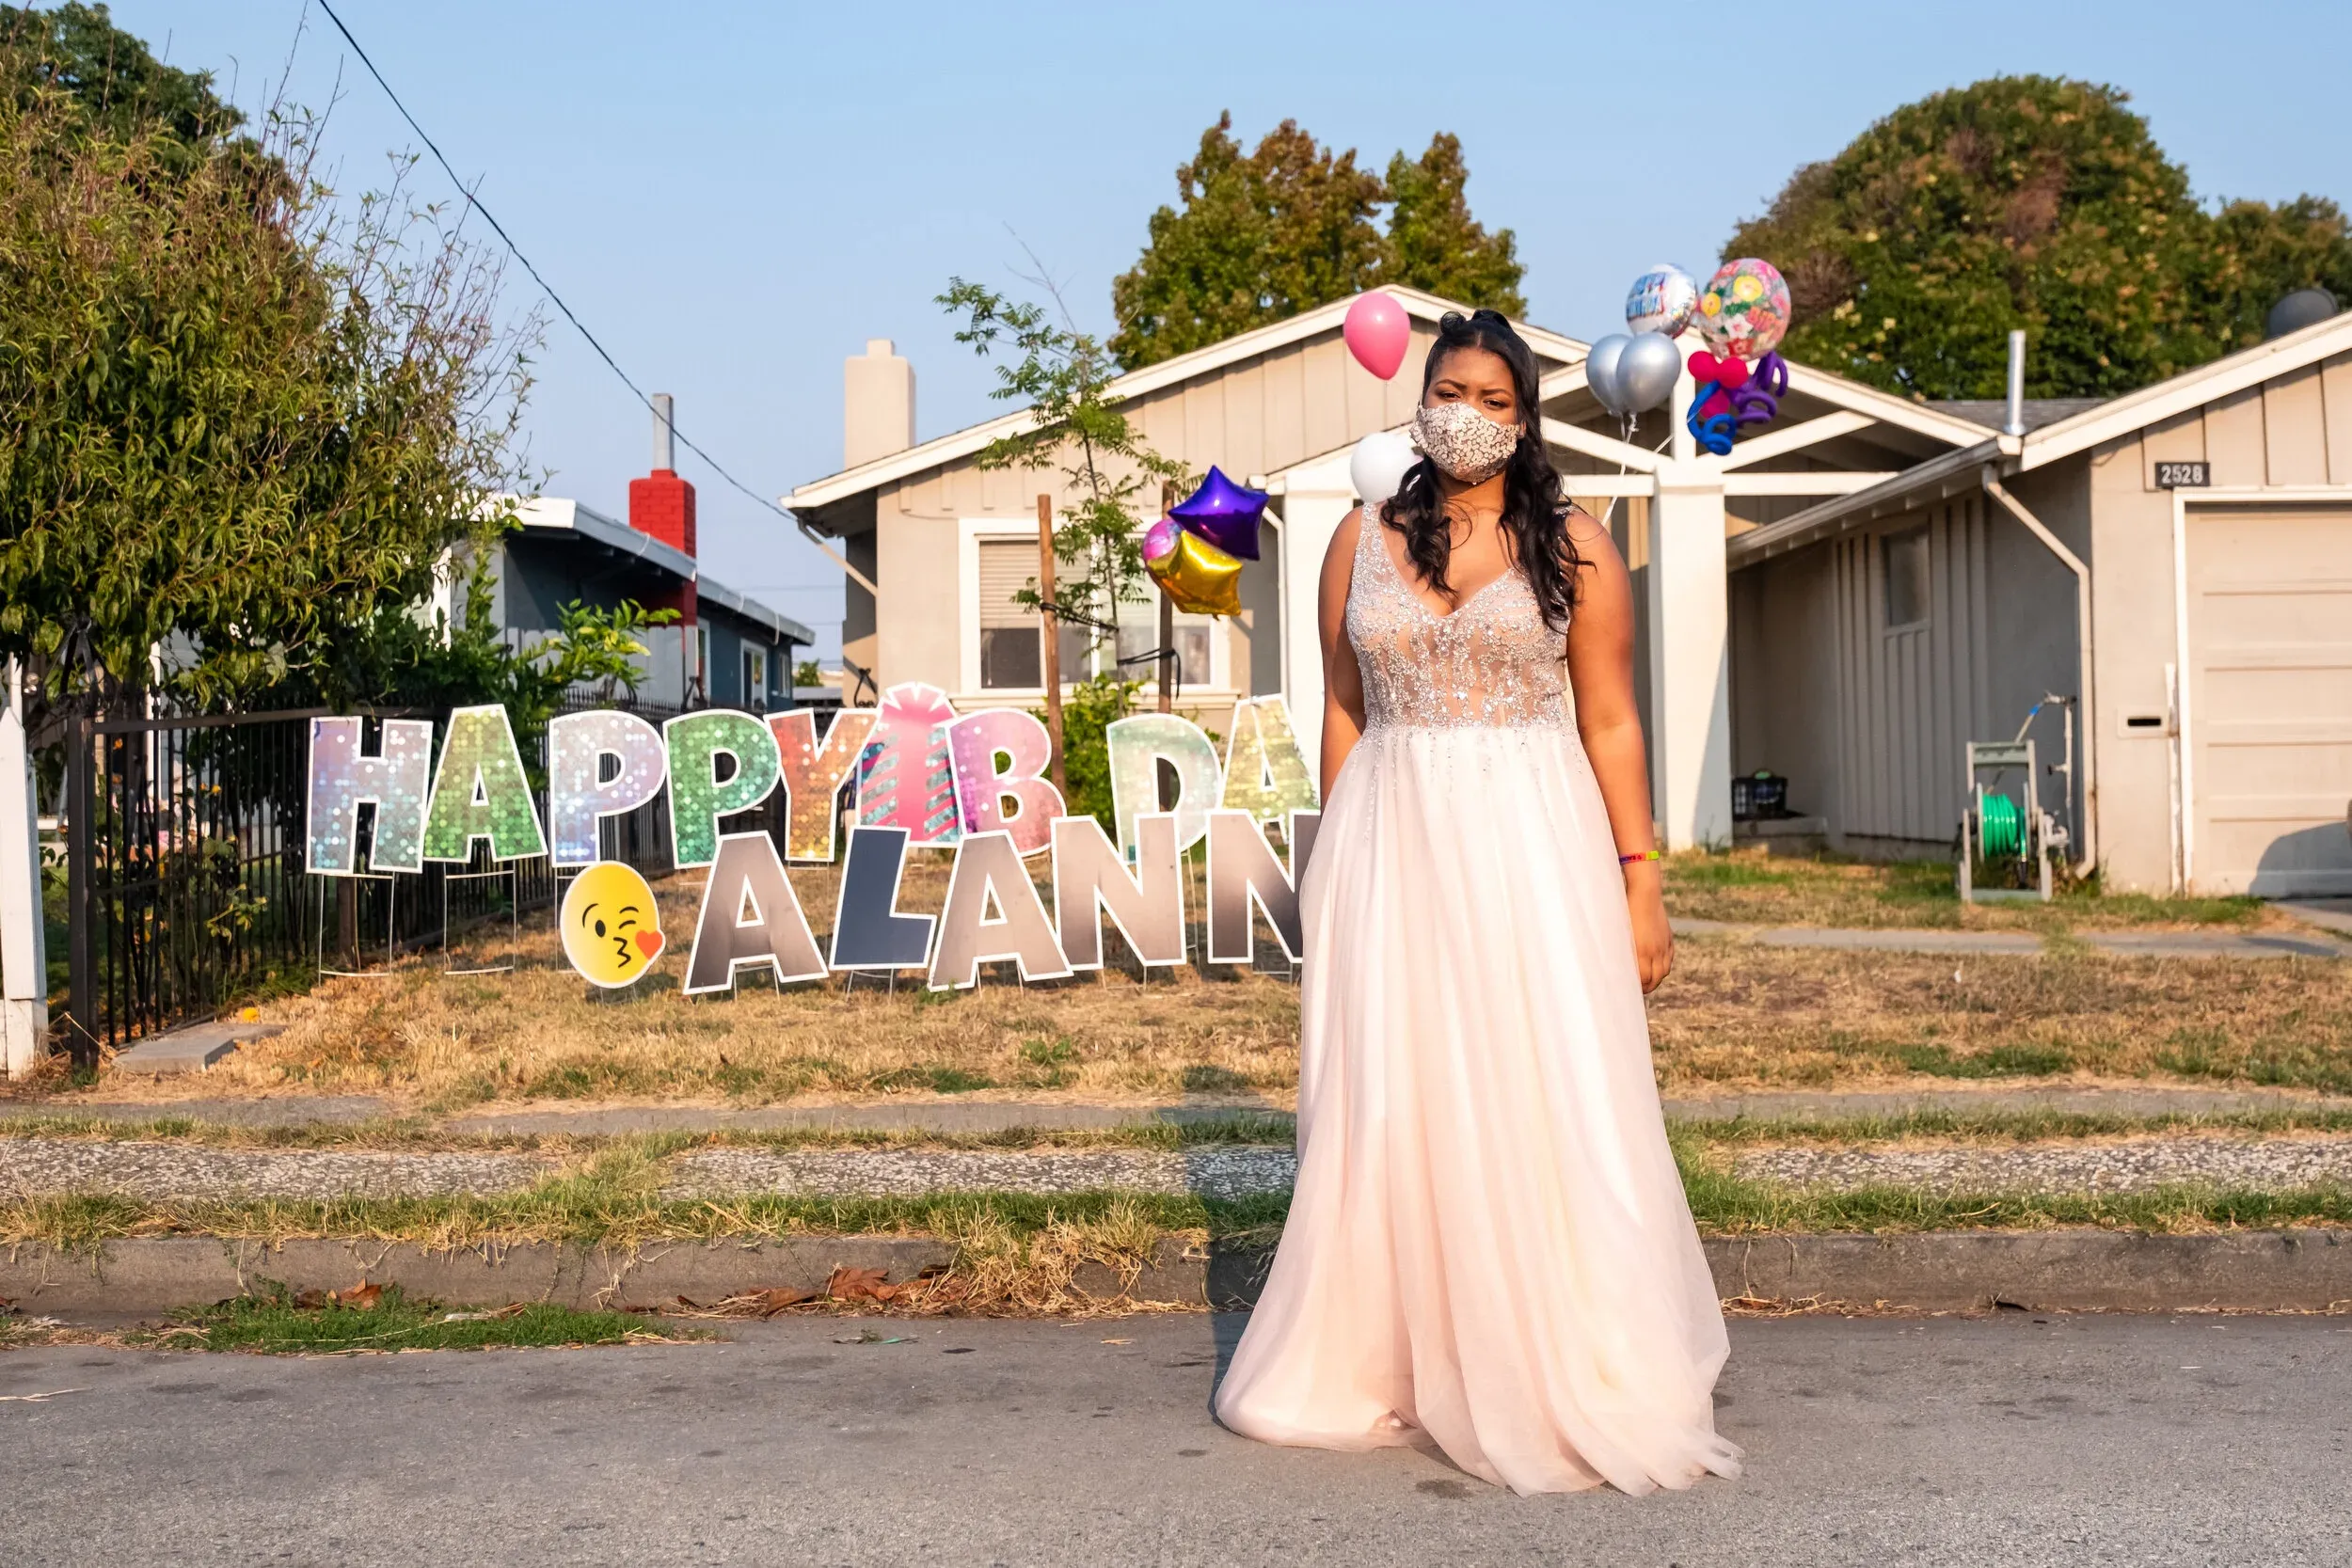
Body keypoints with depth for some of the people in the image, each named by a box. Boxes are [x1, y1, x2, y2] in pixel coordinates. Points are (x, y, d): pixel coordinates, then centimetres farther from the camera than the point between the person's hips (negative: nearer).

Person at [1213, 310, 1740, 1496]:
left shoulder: (1572, 547, 2)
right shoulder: (1364, 541, 9)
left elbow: (1611, 724, 1)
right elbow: (1342, 711, 9)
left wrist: (1639, 880, -4)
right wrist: (1338, 864, 5)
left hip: (1530, 845, -2)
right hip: (1392, 845, 2)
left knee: (1543, 1108, -1)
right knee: (1393, 1109, 6)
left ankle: (1568, 1384, 10)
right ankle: (1393, 1368, 18)